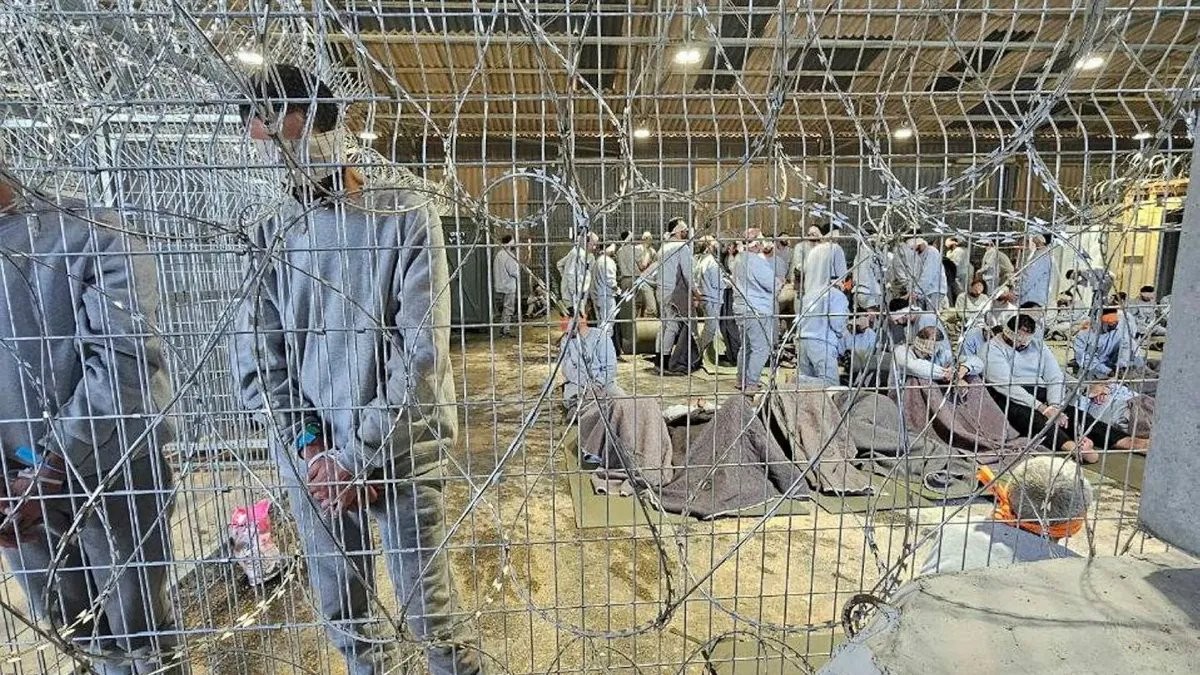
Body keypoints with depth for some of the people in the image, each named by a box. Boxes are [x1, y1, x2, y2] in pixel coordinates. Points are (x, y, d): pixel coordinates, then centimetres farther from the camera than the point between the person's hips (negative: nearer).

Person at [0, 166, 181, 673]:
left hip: (106, 473, -4)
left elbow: (125, 361, -19)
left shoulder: (88, 237, -11)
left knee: (138, 629, 14)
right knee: (73, 631, 21)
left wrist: (49, 471, -16)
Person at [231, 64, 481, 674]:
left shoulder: (406, 217, -7)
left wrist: (358, 455, -14)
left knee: (429, 611, 9)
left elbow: (422, 353, -13)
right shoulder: (272, 235, 6)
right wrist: (310, 447, -9)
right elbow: (254, 361, 4)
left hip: (401, 458, -4)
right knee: (344, 619, 18)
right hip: (310, 463, 4)